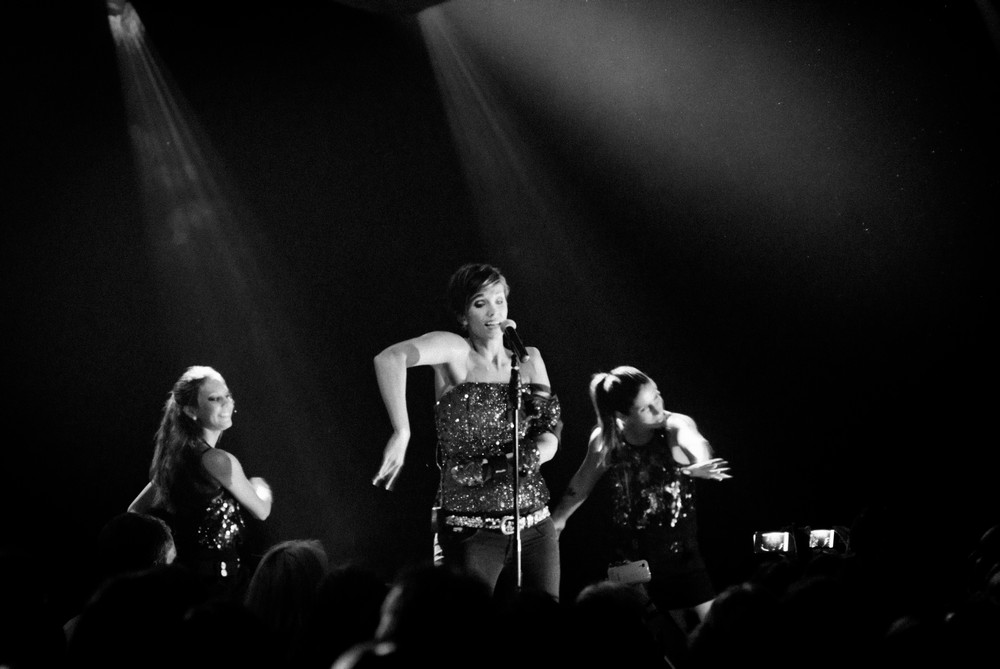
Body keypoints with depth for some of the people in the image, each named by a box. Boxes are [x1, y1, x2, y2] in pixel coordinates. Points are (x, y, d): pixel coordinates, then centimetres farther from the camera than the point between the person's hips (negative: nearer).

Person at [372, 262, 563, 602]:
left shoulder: (529, 359, 10)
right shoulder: (455, 351, -7)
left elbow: (550, 435, 7)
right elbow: (389, 358, -26)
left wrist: (534, 452, -15)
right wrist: (401, 434, -35)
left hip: (535, 525, 5)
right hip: (471, 529, -5)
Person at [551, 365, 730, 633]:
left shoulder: (676, 427, -12)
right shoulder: (604, 440, -7)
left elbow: (701, 453, -34)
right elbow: (581, 486, 10)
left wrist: (698, 465, -55)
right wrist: (556, 520, 19)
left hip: (681, 555, -1)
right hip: (630, 562, 1)